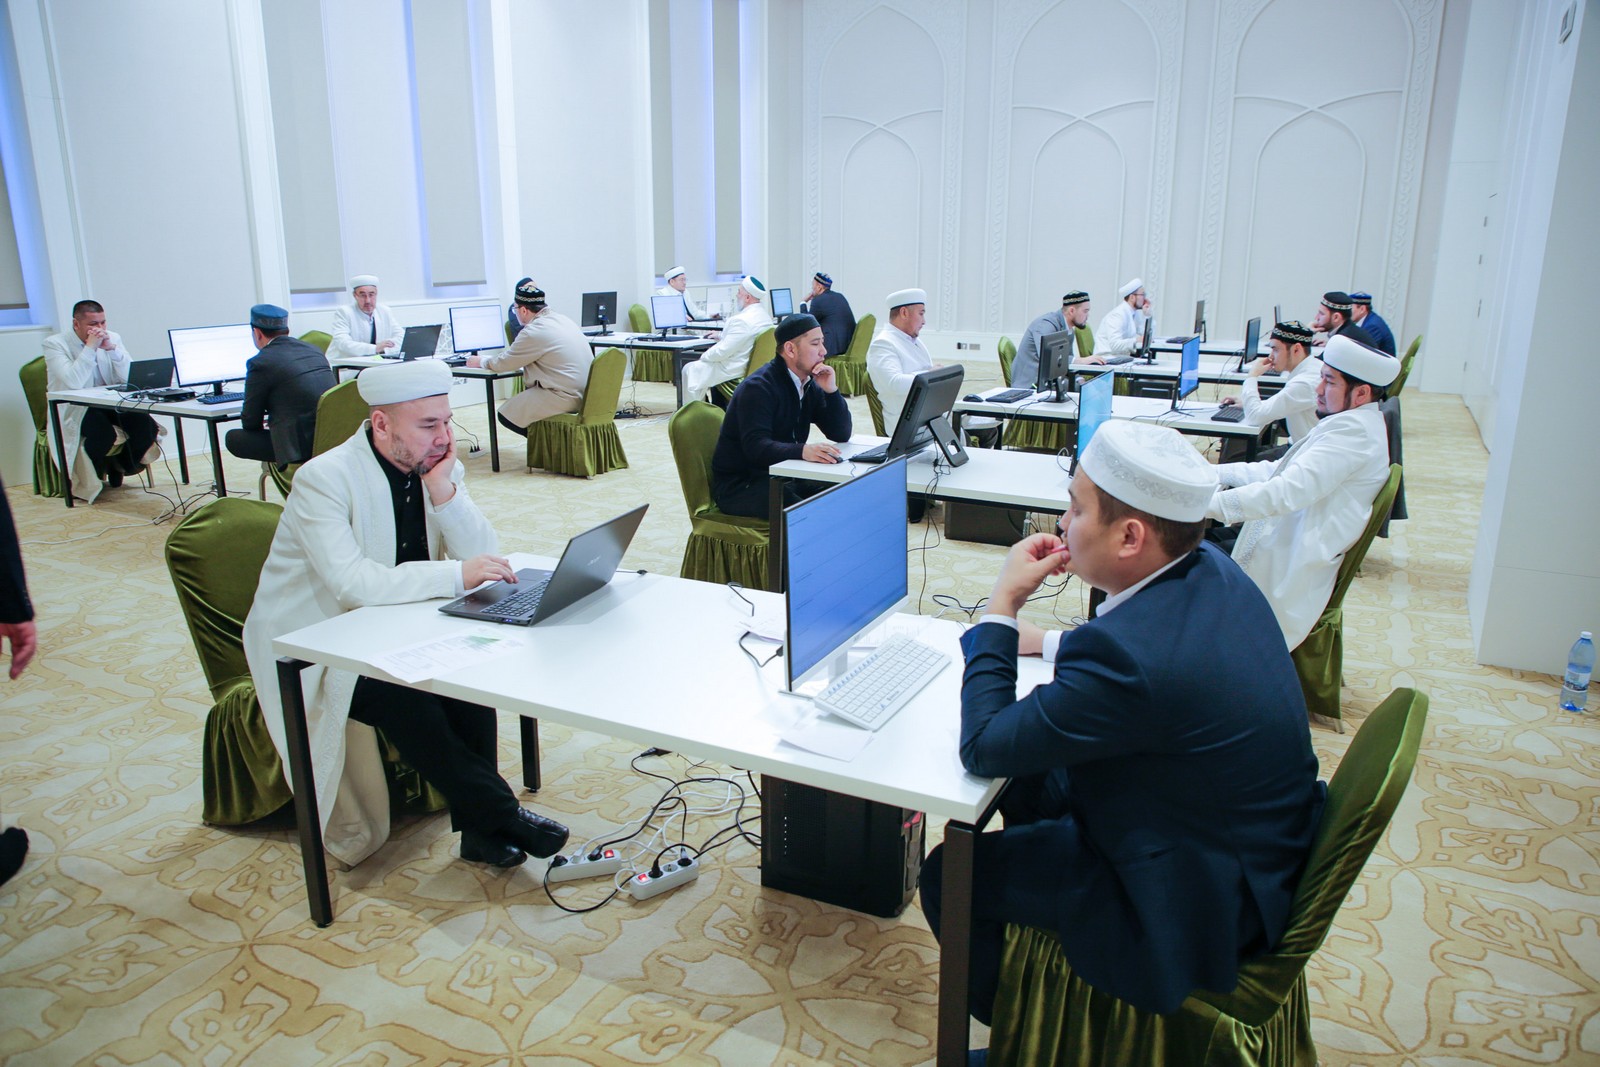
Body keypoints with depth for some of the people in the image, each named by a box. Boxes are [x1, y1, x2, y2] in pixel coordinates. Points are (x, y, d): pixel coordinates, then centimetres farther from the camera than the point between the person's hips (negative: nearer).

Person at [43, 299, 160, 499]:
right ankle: (89, 477, -2)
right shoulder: (54, 344, -8)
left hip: (111, 406, 5)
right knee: (103, 432, -34)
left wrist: (112, 349, -19)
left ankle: (119, 467, 5)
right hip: (74, 411, -4)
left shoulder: (112, 339, 5)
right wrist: (90, 347, -24)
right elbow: (74, 382, -25)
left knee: (144, 422, -23)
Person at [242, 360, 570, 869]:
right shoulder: (323, 479, -21)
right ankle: (499, 812, -15)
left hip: (385, 630, 5)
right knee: (402, 697, -30)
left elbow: (480, 557, -11)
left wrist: (443, 490, -24)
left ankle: (479, 827, -13)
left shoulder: (440, 467, -3)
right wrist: (456, 575, -38)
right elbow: (352, 583, -35)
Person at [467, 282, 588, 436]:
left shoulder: (534, 332, -16)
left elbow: (504, 363, -5)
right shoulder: (560, 318, 12)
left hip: (565, 397, -9)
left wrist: (481, 361, 15)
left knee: (506, 415, 1)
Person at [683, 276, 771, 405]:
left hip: (734, 371, -10)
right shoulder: (765, 314, 3)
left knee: (690, 370, 3)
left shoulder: (742, 320, -27)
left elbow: (722, 352, -24)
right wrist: (721, 335, 19)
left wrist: (704, 356, -7)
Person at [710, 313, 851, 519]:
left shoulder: (810, 386, 9)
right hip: (739, 485, -8)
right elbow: (756, 447, -31)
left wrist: (831, 390, -10)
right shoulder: (758, 388, -17)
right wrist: (803, 451, -47)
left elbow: (842, 435, 4)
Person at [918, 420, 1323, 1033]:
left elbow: (983, 748, -25)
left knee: (951, 874, -2)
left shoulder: (1132, 653, -37)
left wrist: (1002, 605, -19)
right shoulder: (1212, 572, -7)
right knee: (1028, 781, 21)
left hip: (1200, 900, -9)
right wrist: (1051, 643, 8)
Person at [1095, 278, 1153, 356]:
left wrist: (1147, 315, 3)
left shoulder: (1135, 312, 8)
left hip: (1121, 356, 9)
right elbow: (1115, 345, -29)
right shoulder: (1118, 314, -18)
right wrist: (1137, 340, -38)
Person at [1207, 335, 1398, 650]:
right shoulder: (1356, 423, 14)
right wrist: (1214, 474, 8)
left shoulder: (1354, 430, -19)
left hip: (1288, 567, -10)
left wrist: (1210, 504, -32)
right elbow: (1281, 471, 15)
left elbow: (1289, 490, -29)